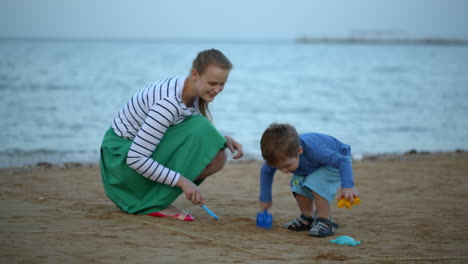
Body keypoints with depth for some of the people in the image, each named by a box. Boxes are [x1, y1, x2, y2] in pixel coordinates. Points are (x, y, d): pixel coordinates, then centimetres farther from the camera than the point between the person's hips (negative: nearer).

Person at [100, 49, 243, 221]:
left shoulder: (193, 92, -5)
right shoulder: (169, 102, -31)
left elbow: (201, 134, 12)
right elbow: (136, 159, -32)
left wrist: (224, 140, -9)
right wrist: (182, 181, -31)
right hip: (122, 154, -9)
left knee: (217, 158, -5)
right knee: (197, 129, -25)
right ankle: (157, 203, -17)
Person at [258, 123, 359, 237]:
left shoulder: (314, 150, -46)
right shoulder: (281, 155, -27)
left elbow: (343, 161, -45)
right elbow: (266, 171, -6)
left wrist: (348, 186, -57)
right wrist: (265, 199, -4)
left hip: (337, 158, -6)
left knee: (316, 184, -28)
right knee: (298, 185, -11)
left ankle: (325, 222, -15)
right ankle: (308, 218, 12)